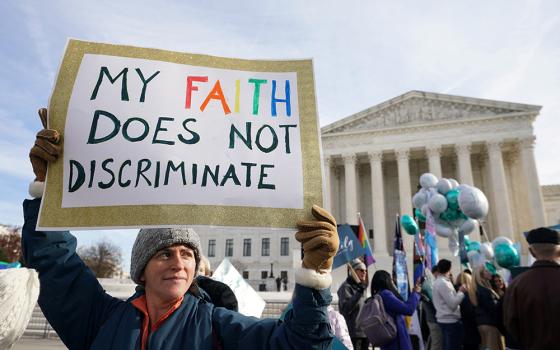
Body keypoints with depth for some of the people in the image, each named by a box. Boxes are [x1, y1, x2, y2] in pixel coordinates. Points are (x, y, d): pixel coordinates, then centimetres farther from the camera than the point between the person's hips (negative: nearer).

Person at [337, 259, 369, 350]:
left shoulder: (362, 286, 16)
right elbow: (346, 308, -21)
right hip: (353, 332, -8)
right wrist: (359, 293, -28)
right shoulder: (346, 287, -11)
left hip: (365, 331, 8)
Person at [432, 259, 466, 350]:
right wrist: (461, 292, -7)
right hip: (450, 320, -10)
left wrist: (458, 292, 9)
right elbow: (453, 304, -19)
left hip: (446, 320, 10)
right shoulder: (443, 283, -17)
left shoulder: (439, 282, 14)